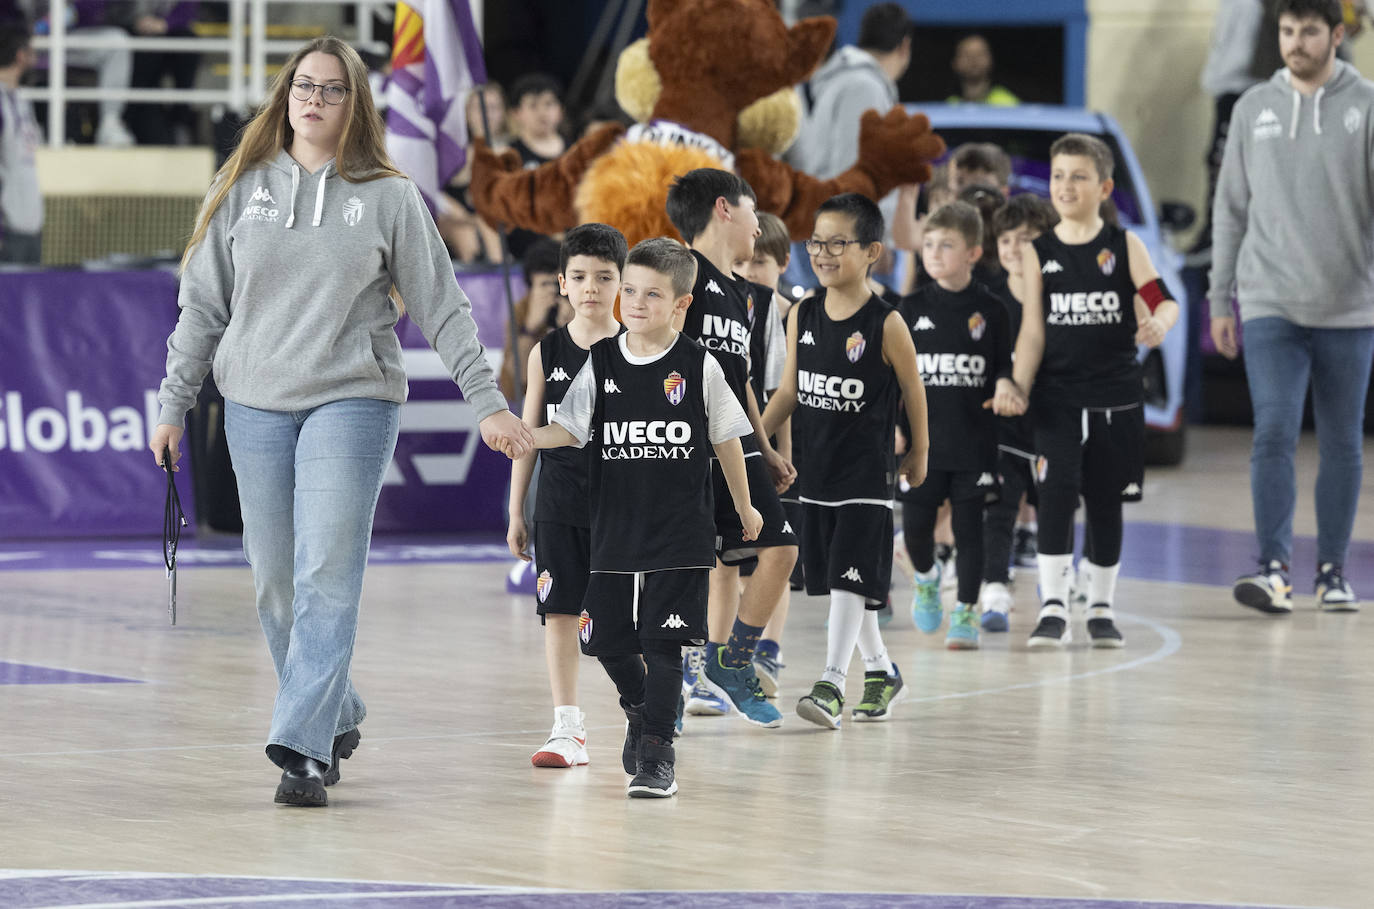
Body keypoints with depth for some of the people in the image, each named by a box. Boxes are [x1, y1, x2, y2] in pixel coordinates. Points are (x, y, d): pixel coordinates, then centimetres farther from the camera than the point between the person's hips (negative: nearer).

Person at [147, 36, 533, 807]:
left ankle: (305, 746, -16)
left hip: (352, 401, -3)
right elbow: (204, 304, 12)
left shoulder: (390, 198, 2)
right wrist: (174, 406, 10)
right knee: (277, 583, 6)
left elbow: (443, 308, 4)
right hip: (256, 404, 3)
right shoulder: (244, 189, 8)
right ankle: (337, 717, 25)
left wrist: (488, 403, -1)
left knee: (327, 576, -14)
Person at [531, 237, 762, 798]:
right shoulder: (601, 363, 2)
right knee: (608, 640, 8)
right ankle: (639, 710, 36)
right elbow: (569, 429, 2)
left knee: (662, 643, -7)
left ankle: (659, 751, 0)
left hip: (680, 534, -3)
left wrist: (744, 507, 15)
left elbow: (726, 440, 6)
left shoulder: (698, 367, -4)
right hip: (615, 532, 3)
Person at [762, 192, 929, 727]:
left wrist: (918, 452, 9)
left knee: (851, 577, -11)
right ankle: (880, 673, 28)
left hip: (867, 474, -6)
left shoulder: (885, 325, -12)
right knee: (838, 579, 13)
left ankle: (832, 683, -13)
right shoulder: (802, 317, 2)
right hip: (817, 470, 6)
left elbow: (912, 389, 0)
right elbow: (789, 392, 8)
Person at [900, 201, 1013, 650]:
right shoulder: (913, 308, 3)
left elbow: (1003, 366, 5)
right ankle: (926, 578, 34)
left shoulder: (990, 310, 0)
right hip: (923, 440, 1)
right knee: (916, 526, 3)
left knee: (968, 525, 1)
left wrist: (1004, 388, -16)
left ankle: (966, 612, 10)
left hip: (974, 441, -1)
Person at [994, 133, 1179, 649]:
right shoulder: (1037, 253, 3)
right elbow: (1032, 331, 1)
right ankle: (1053, 607, -12)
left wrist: (1159, 322, -30)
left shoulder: (1124, 247, 2)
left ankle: (1102, 607, 21)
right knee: (1057, 489, -15)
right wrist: (1016, 387, -11)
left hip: (1116, 395, 1)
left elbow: (1161, 300, -7)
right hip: (1057, 396, 0)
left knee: (1106, 500, 8)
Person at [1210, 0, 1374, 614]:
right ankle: (1273, 568, -14)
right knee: (1274, 436, -11)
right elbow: (1231, 209, 11)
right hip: (1271, 306, 1)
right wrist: (1220, 299, 10)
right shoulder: (1253, 110, 7)